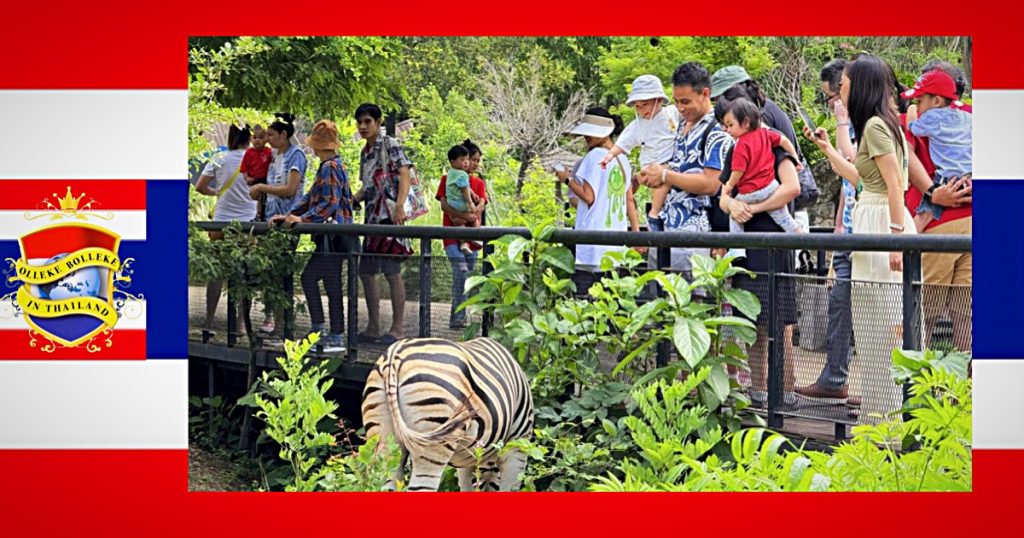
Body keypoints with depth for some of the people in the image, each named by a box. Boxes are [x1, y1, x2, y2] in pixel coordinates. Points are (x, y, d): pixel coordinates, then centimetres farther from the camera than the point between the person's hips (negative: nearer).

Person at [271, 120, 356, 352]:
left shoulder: (331, 167, -13)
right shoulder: (330, 166, 17)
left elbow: (330, 204, -21)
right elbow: (311, 198, 20)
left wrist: (303, 219, -21)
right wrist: (289, 216, 14)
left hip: (334, 236, -10)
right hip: (328, 237, 10)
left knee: (332, 285, -5)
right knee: (308, 277, 13)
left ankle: (336, 338, 0)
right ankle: (318, 328, 17)